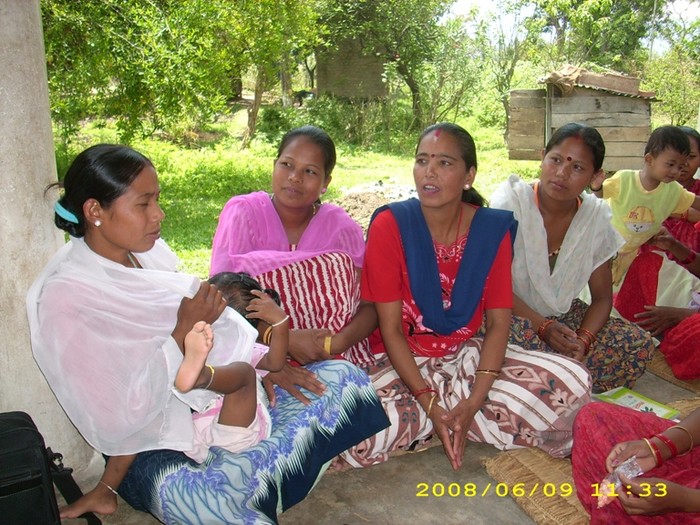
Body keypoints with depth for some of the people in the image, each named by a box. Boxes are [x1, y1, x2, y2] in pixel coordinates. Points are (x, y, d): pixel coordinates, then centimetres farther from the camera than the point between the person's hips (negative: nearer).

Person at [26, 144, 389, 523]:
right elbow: (115, 423, -19)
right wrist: (183, 334, -17)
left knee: (343, 377, -4)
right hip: (156, 448, -8)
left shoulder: (149, 251, 4)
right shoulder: (63, 298, -16)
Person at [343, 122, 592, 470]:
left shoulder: (493, 229, -6)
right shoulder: (390, 225, -14)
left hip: (465, 354, 3)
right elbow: (390, 329, -14)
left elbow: (498, 323, -6)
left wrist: (472, 404, -19)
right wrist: (431, 405, -22)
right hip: (400, 360, -2)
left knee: (573, 383, -17)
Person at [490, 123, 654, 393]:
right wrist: (542, 326, -25)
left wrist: (583, 341, -19)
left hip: (564, 316, 5)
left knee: (639, 344, -14)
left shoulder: (596, 216, -4)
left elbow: (602, 297, 1)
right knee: (517, 339, -37)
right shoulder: (510, 201, -16)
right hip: (511, 314, -4)